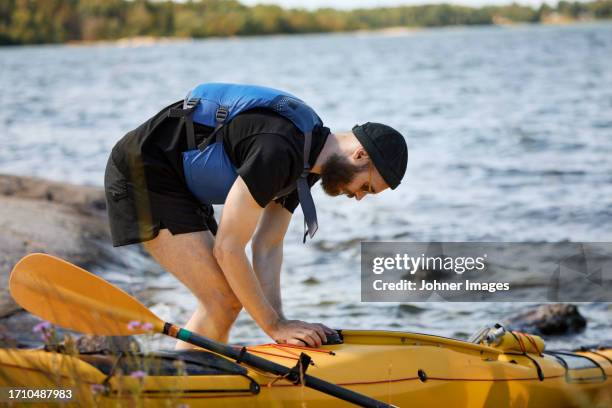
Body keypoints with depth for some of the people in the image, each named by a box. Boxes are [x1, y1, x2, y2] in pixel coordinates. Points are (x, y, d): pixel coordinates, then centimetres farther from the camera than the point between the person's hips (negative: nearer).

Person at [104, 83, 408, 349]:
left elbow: (266, 247, 5)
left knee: (228, 300, 9)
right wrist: (275, 325, -19)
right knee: (222, 300, -14)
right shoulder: (278, 151, -28)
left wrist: (279, 322, -7)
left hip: (176, 183, 10)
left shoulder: (307, 162, 4)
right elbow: (227, 248, -25)